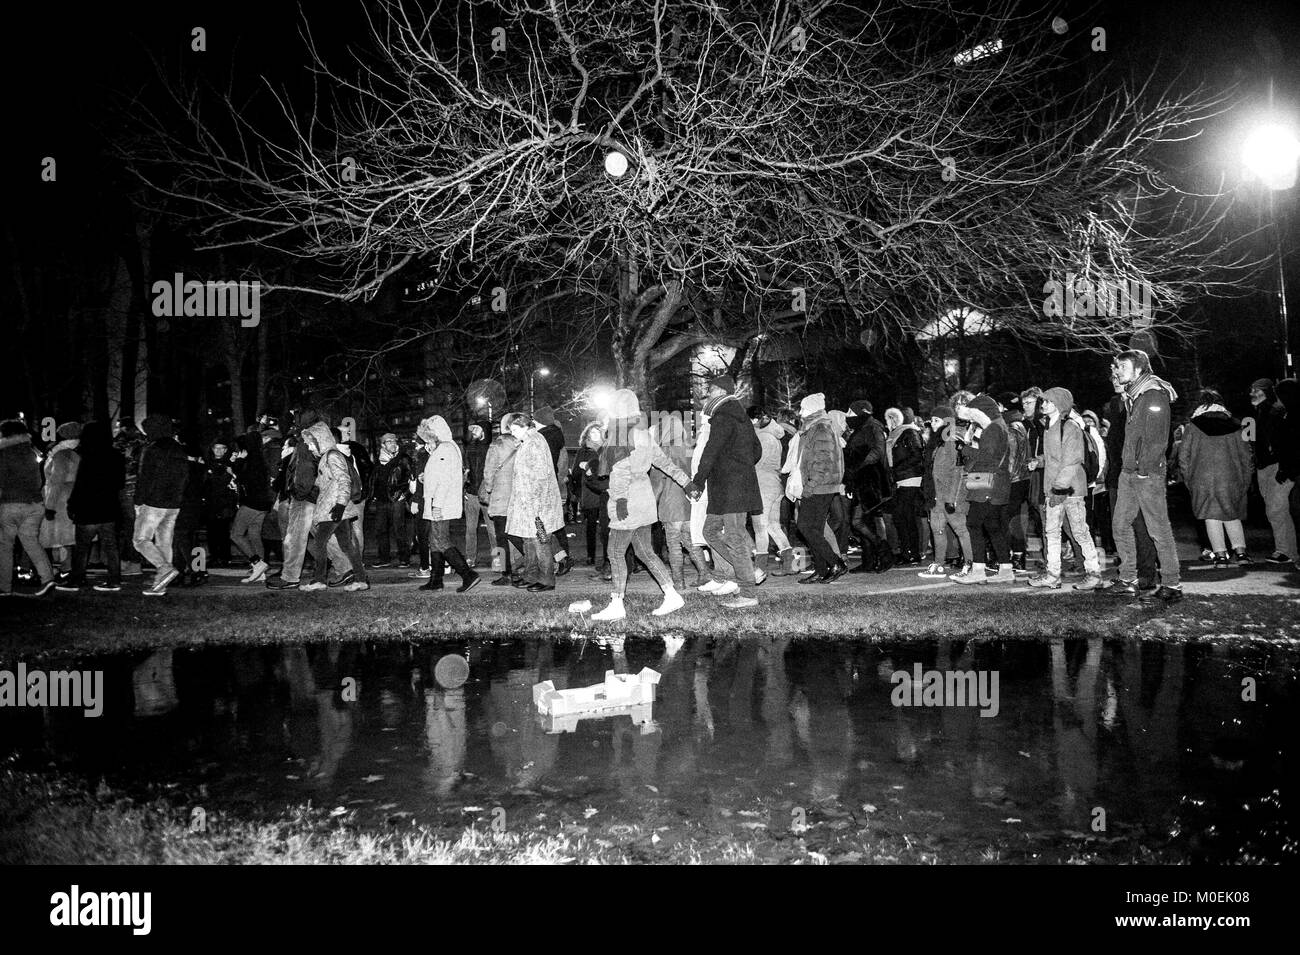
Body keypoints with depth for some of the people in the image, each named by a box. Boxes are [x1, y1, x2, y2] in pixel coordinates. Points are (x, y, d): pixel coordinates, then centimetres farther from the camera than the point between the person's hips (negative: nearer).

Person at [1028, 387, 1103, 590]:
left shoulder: (1070, 427, -14)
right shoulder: (1048, 427, 12)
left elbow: (1071, 461, -17)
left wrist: (1061, 486, -19)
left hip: (1071, 487, -8)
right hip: (1053, 488, 8)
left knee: (1079, 531, -2)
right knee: (1051, 531, 8)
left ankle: (1094, 573, 9)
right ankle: (1052, 574, 14)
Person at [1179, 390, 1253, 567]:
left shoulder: (1192, 427, 0)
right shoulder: (1235, 426, 6)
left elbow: (1183, 457, -2)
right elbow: (1246, 454, 8)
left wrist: (1189, 479, 8)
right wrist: (1245, 480, 15)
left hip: (1203, 479, -2)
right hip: (1231, 478, 2)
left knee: (1212, 517, 5)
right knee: (1232, 516, 16)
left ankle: (1220, 555, 3)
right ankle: (1240, 551, 8)